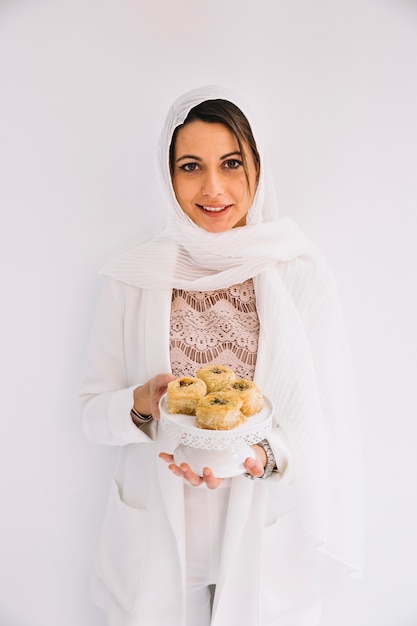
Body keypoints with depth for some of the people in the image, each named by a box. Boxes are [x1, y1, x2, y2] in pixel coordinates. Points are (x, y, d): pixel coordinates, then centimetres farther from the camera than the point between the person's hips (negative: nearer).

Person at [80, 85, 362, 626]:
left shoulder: (302, 272, -10)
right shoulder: (133, 275, -7)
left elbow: (329, 418, -7)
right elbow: (93, 410, -2)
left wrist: (264, 453, -25)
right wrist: (141, 403, -22)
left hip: (264, 535, 0)